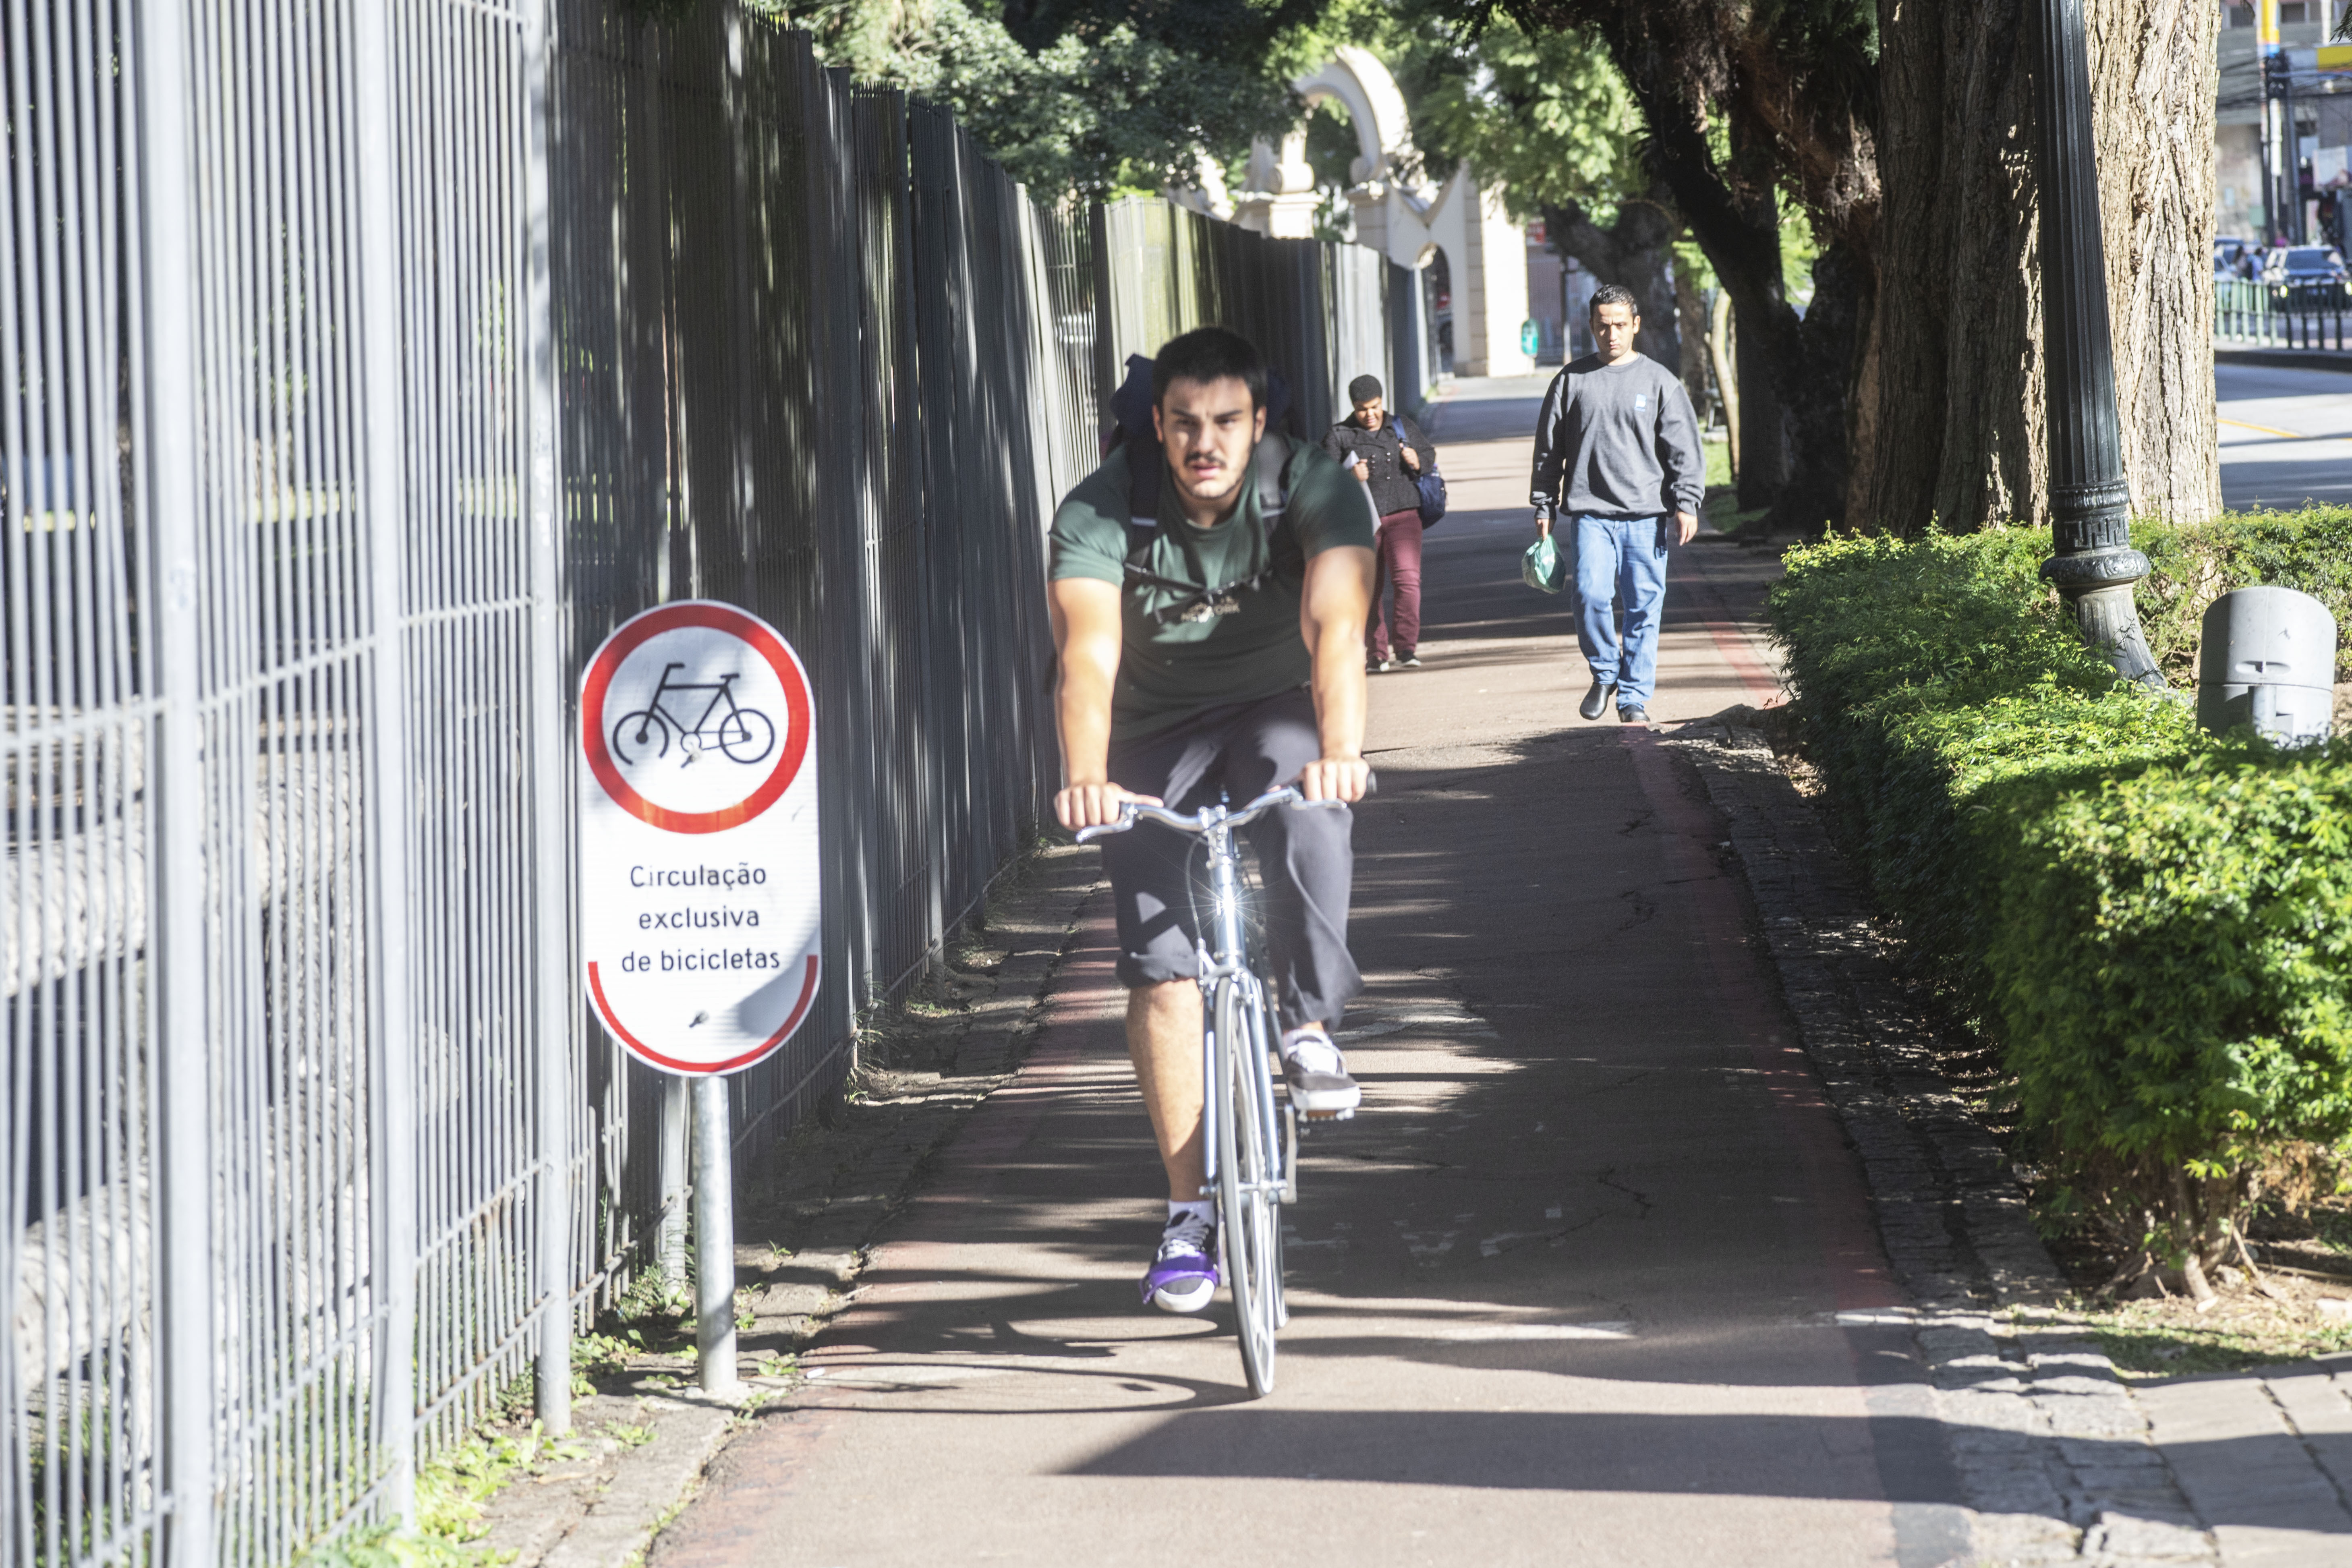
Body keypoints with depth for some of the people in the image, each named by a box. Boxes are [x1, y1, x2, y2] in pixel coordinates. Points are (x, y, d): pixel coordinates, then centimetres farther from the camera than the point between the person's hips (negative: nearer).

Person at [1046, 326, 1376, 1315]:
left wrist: (1340, 749, -55)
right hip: (1157, 737, 1)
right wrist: (1085, 778, -54)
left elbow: (1334, 626, -36)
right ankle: (1190, 1213, 0)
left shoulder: (1314, 490, -21)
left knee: (1307, 806, -36)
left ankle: (1310, 1029, -19)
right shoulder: (1102, 511, -22)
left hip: (1273, 711, -1)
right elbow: (1088, 653, -35)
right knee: (1159, 964, -9)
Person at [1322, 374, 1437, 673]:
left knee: (1407, 579, -16)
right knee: (1369, 590, 5)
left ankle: (1406, 649, -19)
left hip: (1402, 516, 0)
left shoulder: (1401, 427, 10)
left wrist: (1418, 462, -4)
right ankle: (1376, 655, 15)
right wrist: (1349, 476, -24)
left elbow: (1431, 455, 19)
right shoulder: (1338, 436, 3)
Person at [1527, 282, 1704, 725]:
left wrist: (1686, 505, -3)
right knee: (1591, 595, -15)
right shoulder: (1571, 381, 9)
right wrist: (1544, 507, 10)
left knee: (1644, 606, 0)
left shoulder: (1659, 382, 7)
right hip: (1589, 513, 0)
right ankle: (1604, 672, 9)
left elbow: (1684, 449, 6)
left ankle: (1634, 697, 10)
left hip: (1647, 515, 0)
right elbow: (1549, 448, 14)